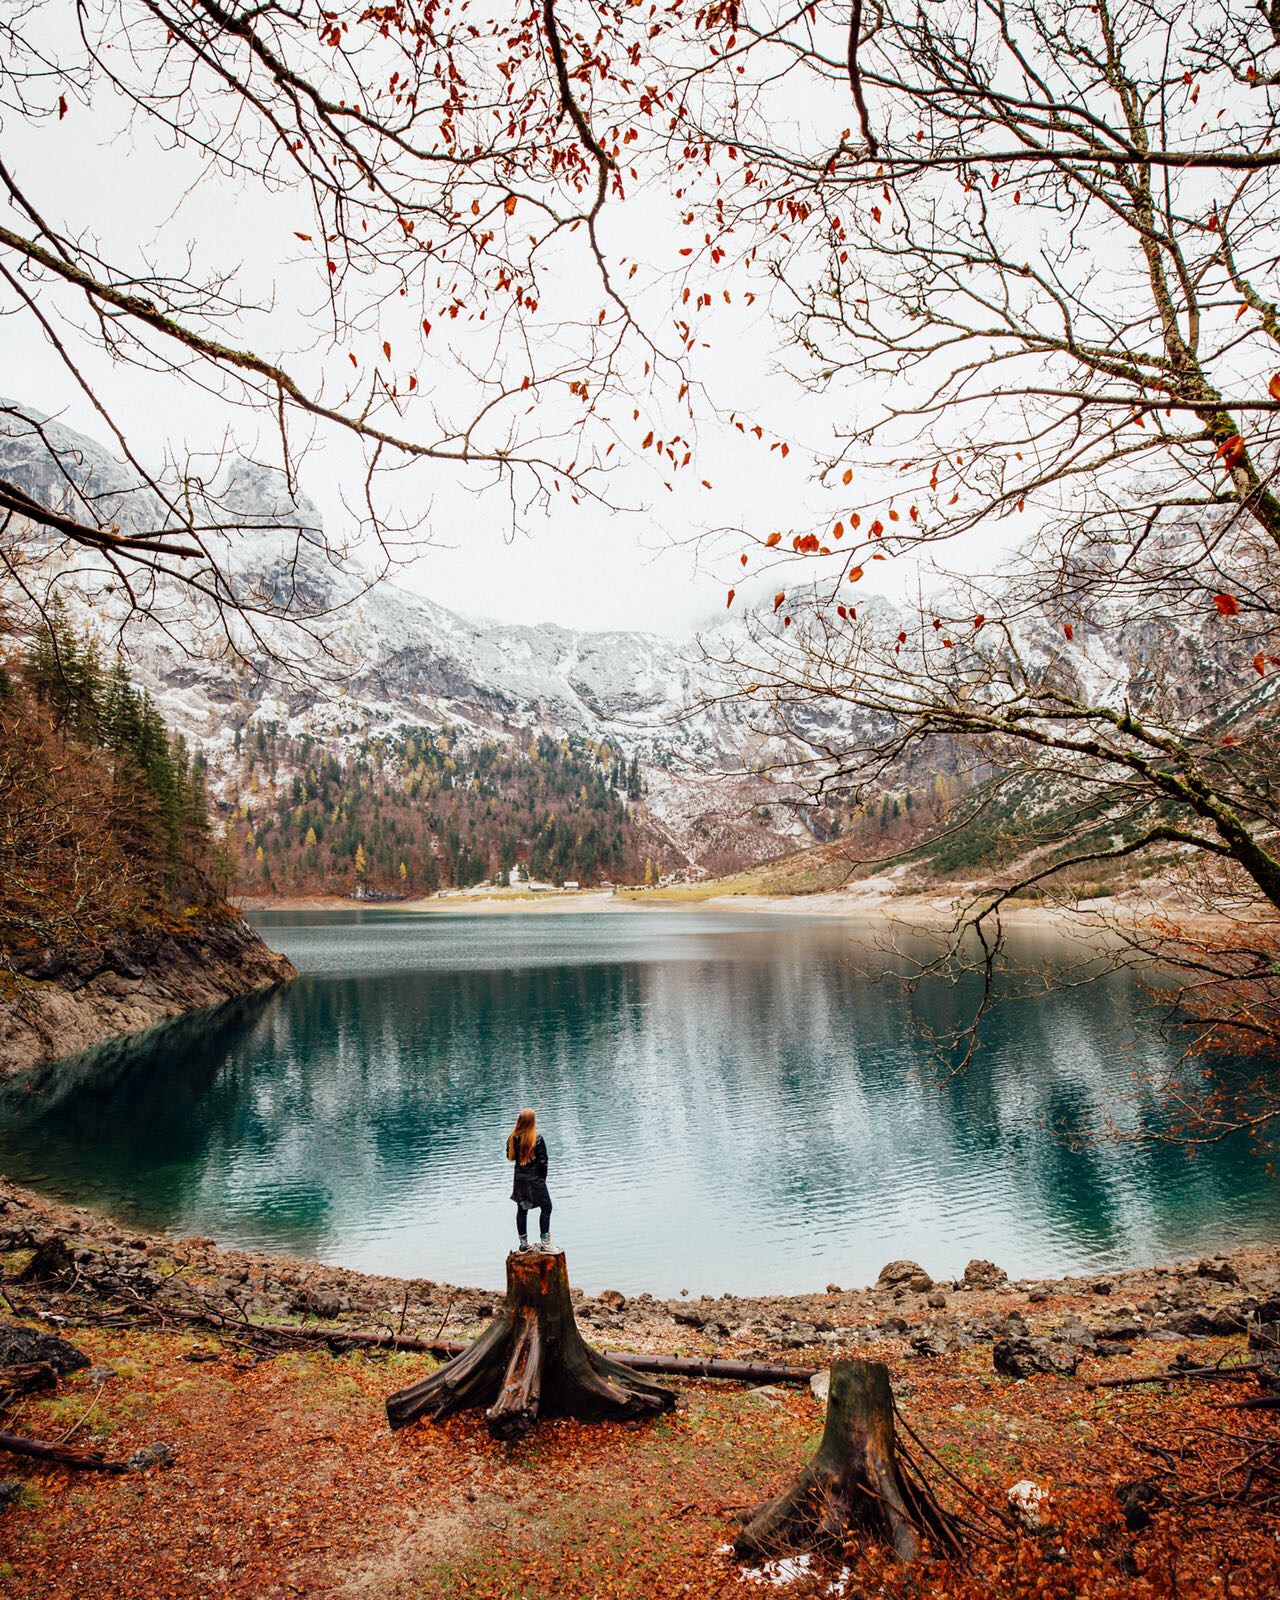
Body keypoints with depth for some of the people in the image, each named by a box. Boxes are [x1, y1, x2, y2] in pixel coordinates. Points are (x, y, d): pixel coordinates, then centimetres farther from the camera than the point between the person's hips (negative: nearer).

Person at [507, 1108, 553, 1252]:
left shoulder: (513, 1138, -5)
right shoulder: (537, 1139, -18)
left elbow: (510, 1157, 6)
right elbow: (543, 1161, -13)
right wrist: (543, 1178, 1)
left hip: (519, 1179, 5)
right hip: (535, 1179, -5)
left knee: (521, 1210, 15)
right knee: (546, 1207, 8)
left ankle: (523, 1243, 22)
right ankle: (544, 1242, 6)